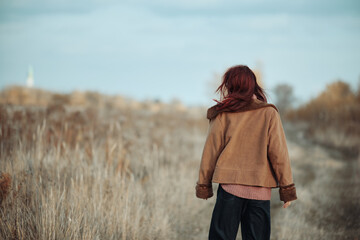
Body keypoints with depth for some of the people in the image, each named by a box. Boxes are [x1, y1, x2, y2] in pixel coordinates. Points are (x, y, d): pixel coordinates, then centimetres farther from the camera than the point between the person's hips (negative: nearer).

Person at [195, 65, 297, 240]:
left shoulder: (222, 115, 0)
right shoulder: (269, 114, -1)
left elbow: (211, 152, 4)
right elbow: (279, 153, -2)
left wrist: (203, 185, 13)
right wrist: (287, 189, 3)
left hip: (229, 188, 0)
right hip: (260, 191, 0)